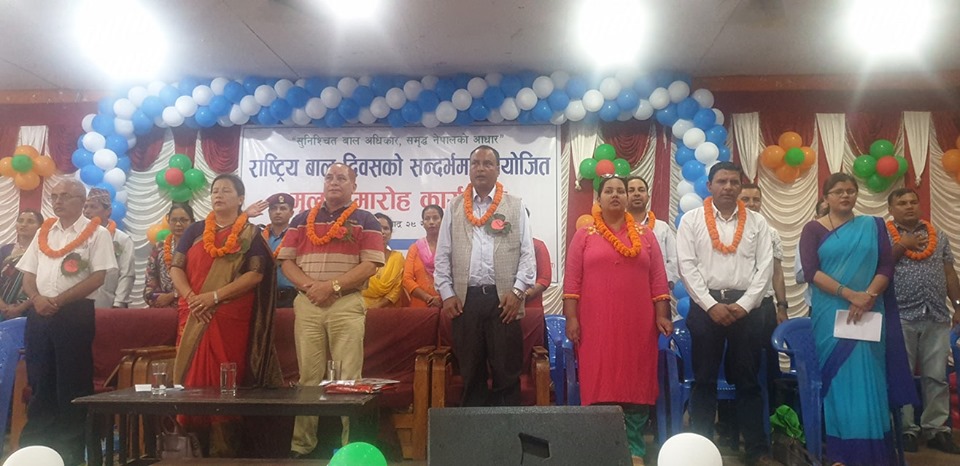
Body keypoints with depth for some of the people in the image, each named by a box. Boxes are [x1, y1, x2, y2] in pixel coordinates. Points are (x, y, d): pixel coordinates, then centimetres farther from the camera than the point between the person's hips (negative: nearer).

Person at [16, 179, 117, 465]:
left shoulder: (96, 233, -2)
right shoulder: (43, 233, 15)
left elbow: (98, 276, -10)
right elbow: (28, 273, 14)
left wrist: (59, 300, -14)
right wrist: (37, 298, -7)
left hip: (75, 313, -5)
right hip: (39, 313, 5)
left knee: (72, 382, 0)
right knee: (39, 379, 10)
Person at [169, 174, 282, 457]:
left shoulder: (250, 235, 5)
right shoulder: (195, 231, 14)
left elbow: (256, 274, -8)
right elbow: (176, 268, 7)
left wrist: (215, 296, -16)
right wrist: (191, 297, -11)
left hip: (231, 317, -3)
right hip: (194, 316, 3)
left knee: (226, 382, -4)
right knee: (193, 377, 1)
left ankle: (223, 450, 4)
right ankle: (197, 447, 12)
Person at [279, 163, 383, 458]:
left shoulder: (366, 221, 7)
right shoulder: (302, 220, 15)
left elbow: (370, 265, -4)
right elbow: (286, 261, 9)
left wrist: (333, 285, -12)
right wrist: (310, 285, -9)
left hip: (347, 304, -2)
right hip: (307, 304, 3)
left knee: (348, 379, -4)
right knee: (308, 377, 5)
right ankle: (302, 443, 13)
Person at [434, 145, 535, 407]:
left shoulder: (515, 206, 8)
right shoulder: (455, 207, 12)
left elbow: (527, 253, 3)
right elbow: (442, 255, 10)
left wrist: (517, 292, -7)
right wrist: (447, 294, 2)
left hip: (503, 299, -1)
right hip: (465, 299, 2)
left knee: (506, 370, 2)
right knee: (470, 371, 9)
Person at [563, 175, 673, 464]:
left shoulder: (645, 235, 10)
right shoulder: (584, 235, 5)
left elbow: (658, 279, 8)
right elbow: (572, 281, 1)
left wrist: (662, 316, 1)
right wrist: (571, 318, -6)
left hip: (637, 324, 2)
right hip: (596, 324, -1)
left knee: (635, 383, 4)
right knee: (599, 382, 0)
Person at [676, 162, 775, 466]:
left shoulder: (756, 222, 8)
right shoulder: (691, 220, 3)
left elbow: (765, 267, 2)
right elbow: (687, 266, -4)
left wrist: (743, 304, -9)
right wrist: (711, 305, -11)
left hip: (746, 307, 2)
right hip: (705, 306, -1)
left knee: (747, 379, 8)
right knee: (704, 379, 4)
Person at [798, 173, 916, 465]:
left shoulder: (873, 225, 9)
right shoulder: (814, 229, 3)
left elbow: (886, 267, 2)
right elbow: (811, 271, -8)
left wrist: (869, 297, -14)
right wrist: (850, 294, -17)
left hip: (869, 313, 2)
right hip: (831, 315, -1)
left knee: (868, 378, 2)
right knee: (839, 378, 2)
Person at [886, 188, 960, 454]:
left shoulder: (939, 237, 14)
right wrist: (901, 246, -14)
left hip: (937, 316, 4)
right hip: (900, 316, -3)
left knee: (937, 376, 5)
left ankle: (936, 429, 14)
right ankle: (906, 429, 9)